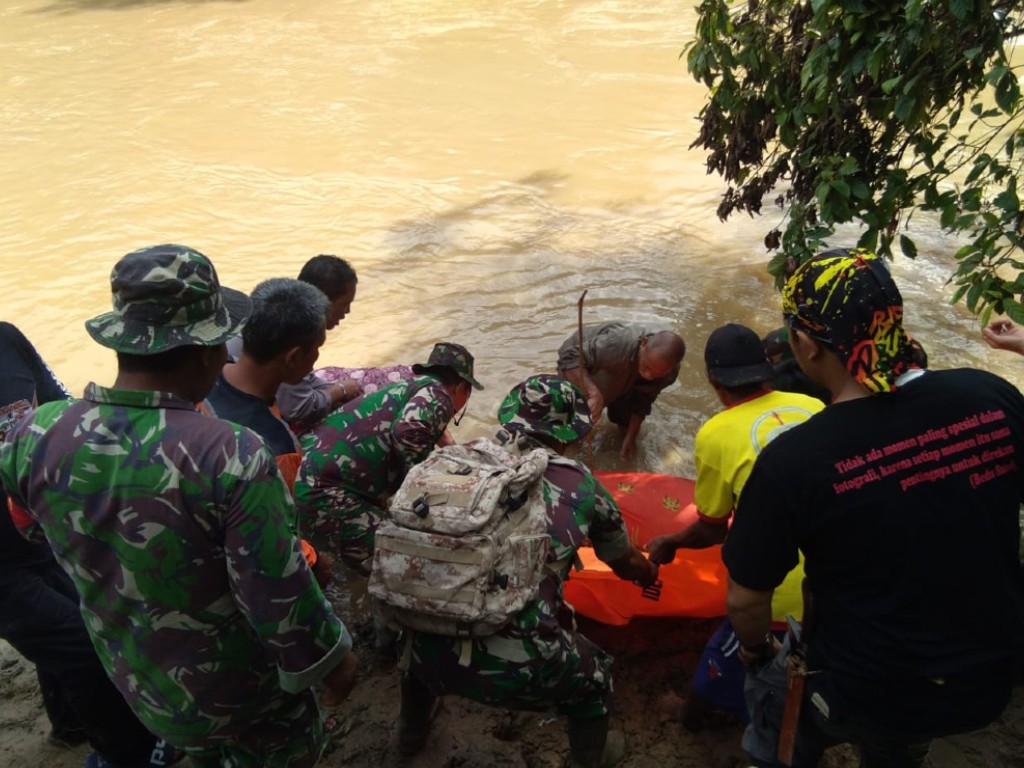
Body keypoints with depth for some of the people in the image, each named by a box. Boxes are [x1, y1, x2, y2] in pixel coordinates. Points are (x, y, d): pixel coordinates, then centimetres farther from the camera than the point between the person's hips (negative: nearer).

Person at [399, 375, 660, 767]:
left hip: (433, 651, 3)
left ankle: (411, 733, 65)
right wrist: (649, 573, 49)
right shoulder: (579, 483, 4)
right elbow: (624, 562, 23)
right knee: (595, 675, 29)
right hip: (516, 667, -3)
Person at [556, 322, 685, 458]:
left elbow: (643, 400, -12)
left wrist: (630, 436, -11)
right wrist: (593, 394, -66)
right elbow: (570, 358, -54)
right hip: (578, 371, -4)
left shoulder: (668, 372, -28)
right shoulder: (618, 345, -49)